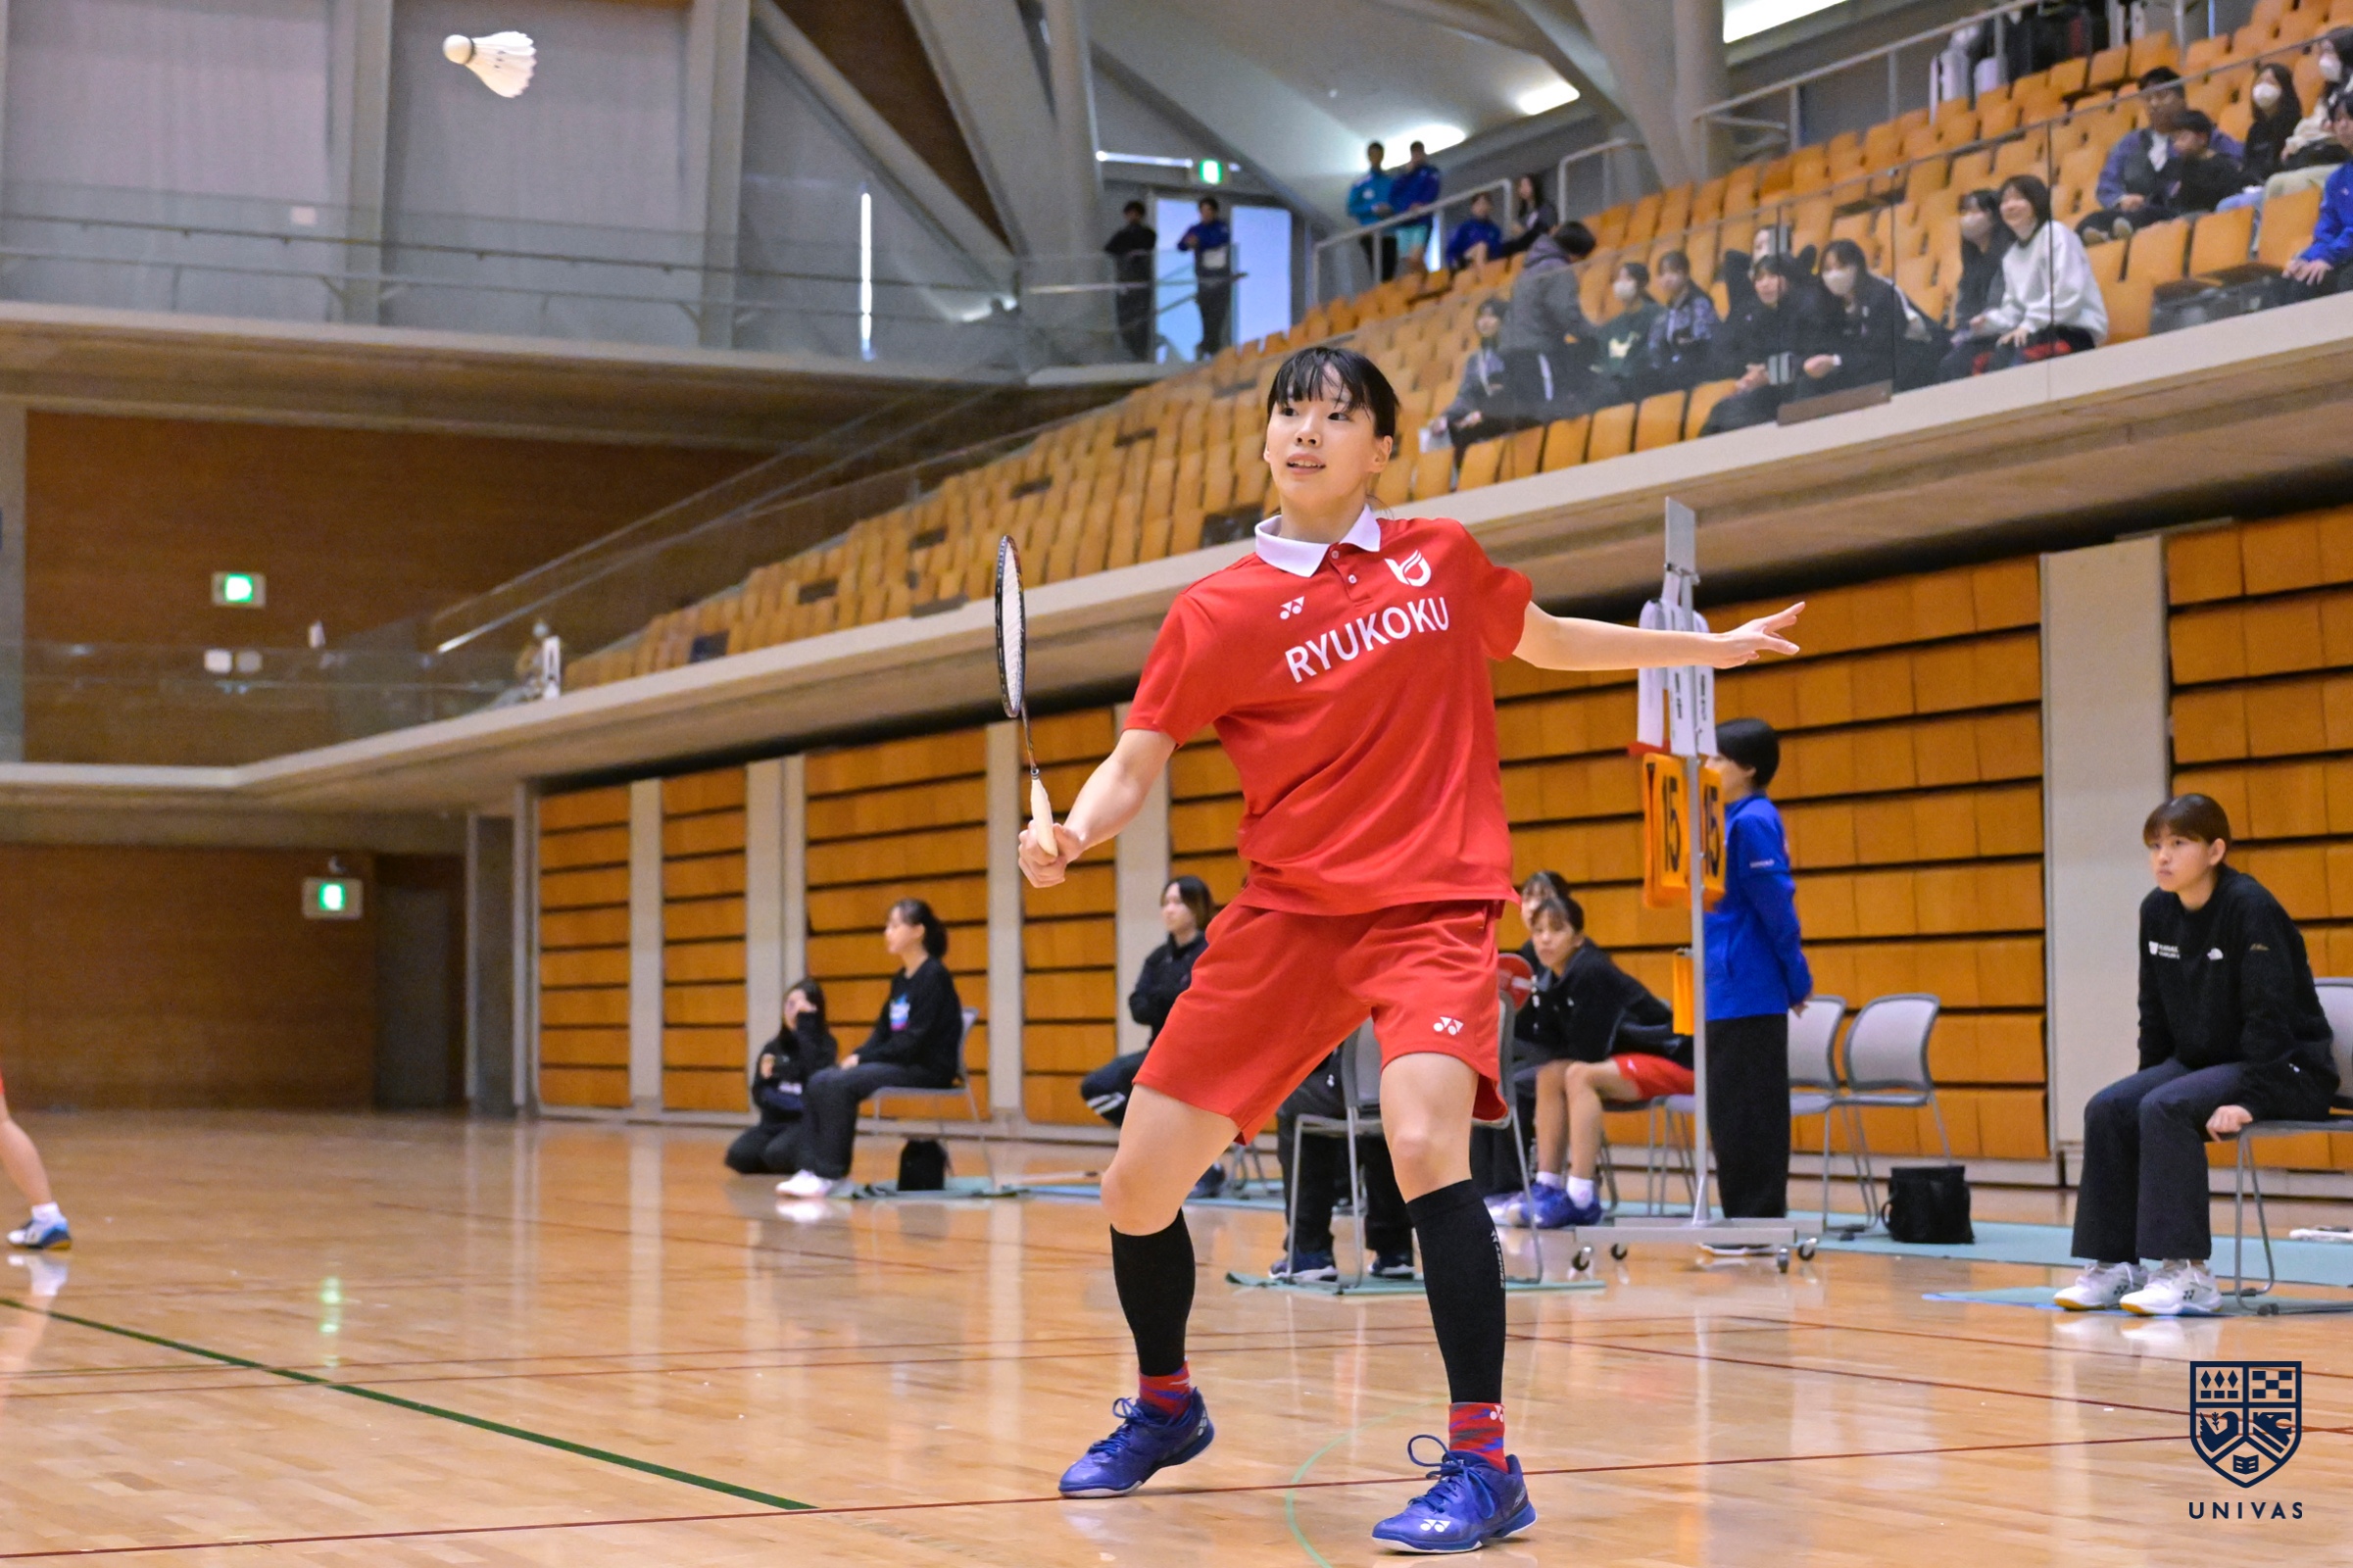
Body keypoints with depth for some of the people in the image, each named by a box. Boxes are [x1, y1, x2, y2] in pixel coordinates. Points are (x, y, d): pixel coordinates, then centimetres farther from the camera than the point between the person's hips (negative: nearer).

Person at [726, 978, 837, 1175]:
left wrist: (805, 1023, -20)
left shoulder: (824, 1044, -1)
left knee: (777, 1155, -34)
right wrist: (764, 1077, -11)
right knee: (739, 1155, -22)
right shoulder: (773, 1048, 10)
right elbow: (759, 1098, 12)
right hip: (774, 1123, 5)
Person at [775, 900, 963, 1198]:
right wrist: (857, 1055, -3)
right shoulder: (901, 979, 14)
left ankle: (832, 1175, -20)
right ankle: (812, 1169, -13)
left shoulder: (934, 976, -12)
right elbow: (883, 1032, 16)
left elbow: (914, 1041, -18)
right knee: (818, 1082, -8)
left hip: (926, 1069, -9)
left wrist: (864, 1059, -16)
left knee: (840, 1084, -26)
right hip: (897, 1062, 9)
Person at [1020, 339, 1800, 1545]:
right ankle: (1164, 1408, 32)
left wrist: (1715, 645, 25)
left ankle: (1482, 1464, -20)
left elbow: (1549, 641, 23)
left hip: (1434, 906, -2)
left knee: (1424, 1139, -29)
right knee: (1136, 1184, 1)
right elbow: (1132, 768, -1)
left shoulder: (1441, 558, 5)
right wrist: (1068, 835, -21)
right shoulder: (1214, 613, 0)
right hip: (1284, 912, 2)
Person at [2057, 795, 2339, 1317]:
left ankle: (2186, 1272, -30)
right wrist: (2149, 1080, 5)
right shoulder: (2157, 911, 3)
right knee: (2107, 1110, -13)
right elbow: (2156, 1012, 13)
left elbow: (2271, 1013, -22)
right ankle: (2115, 1265, -10)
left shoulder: (2250, 907, -19)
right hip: (2199, 1061, 8)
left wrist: (2247, 1099, -27)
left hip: (2287, 1070, -8)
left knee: (2166, 1110, -31)